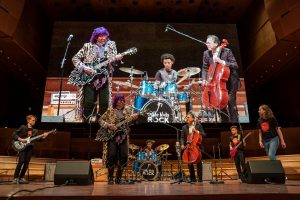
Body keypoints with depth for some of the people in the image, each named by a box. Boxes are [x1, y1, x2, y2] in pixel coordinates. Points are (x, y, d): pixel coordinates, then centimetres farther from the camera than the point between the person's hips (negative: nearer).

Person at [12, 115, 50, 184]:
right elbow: (14, 134, -2)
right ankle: (15, 178, -5)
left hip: (30, 147, 4)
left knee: (26, 162, 2)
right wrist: (20, 139, -15)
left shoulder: (35, 130, 15)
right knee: (21, 161, -15)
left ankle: (21, 178, 11)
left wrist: (43, 137, -6)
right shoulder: (23, 127, 3)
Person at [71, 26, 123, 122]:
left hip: (104, 79, 2)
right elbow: (75, 58, 6)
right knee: (89, 103, -6)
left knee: (105, 104, -1)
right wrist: (83, 68, -9)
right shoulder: (88, 46, 5)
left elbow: (112, 60, 8)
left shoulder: (111, 45, 12)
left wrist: (116, 59, -14)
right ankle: (86, 121, 10)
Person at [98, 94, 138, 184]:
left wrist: (133, 117, -9)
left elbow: (128, 121, 11)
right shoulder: (110, 111, 4)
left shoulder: (127, 110, 13)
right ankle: (110, 178, 7)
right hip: (112, 135, -3)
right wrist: (108, 125, -10)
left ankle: (119, 177, 12)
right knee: (112, 155, -9)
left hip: (123, 136, 3)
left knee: (124, 156, -4)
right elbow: (100, 120, 5)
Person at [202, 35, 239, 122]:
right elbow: (205, 68, 6)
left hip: (230, 81, -4)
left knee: (231, 104, -8)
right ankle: (225, 121, 23)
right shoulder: (206, 53, -3)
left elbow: (235, 65, -18)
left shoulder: (227, 51, -15)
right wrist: (205, 79, -10)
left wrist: (221, 61, -29)